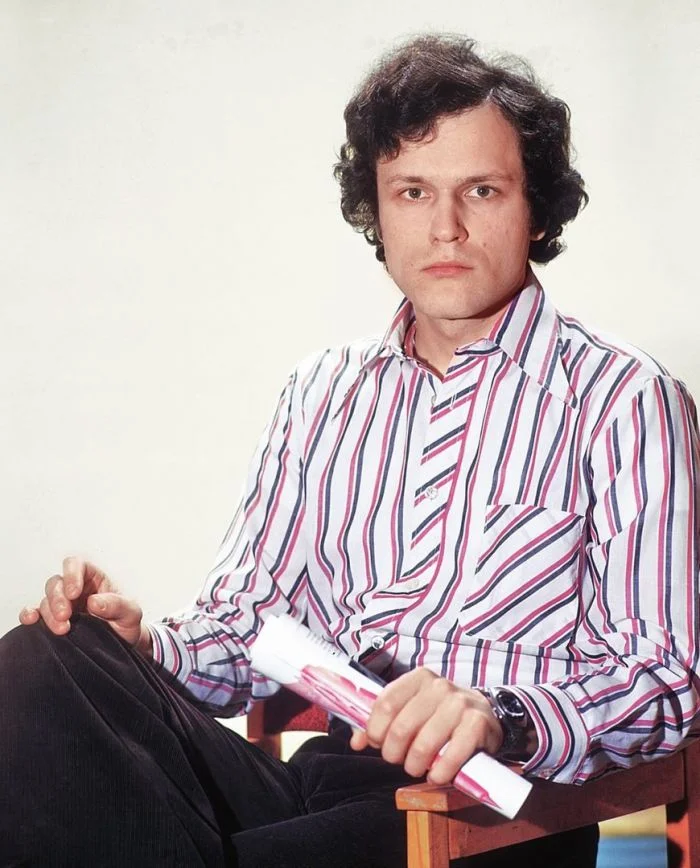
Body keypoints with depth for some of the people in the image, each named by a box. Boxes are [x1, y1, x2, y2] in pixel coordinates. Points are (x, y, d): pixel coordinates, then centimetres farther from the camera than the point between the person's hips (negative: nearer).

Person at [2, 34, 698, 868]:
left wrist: (502, 719, -26)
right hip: (306, 782, 6)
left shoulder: (621, 401, 3)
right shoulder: (320, 393, 21)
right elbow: (243, 630, 21)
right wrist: (144, 647, -3)